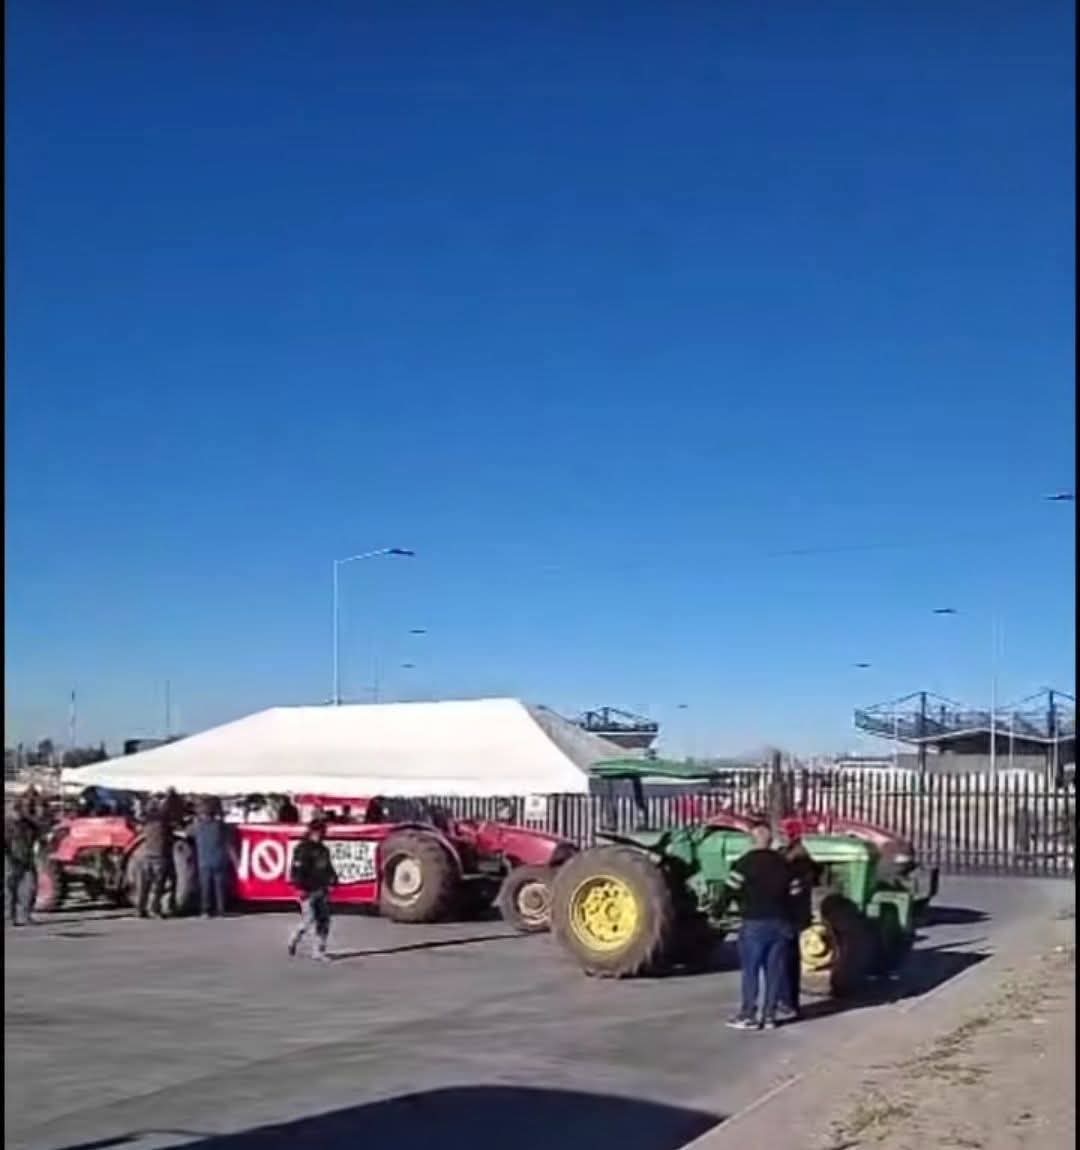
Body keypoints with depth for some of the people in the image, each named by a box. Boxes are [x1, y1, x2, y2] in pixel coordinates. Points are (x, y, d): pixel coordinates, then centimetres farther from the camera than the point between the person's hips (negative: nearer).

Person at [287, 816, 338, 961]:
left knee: (323, 921, 4)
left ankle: (319, 951, 11)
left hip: (322, 890, 8)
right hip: (309, 891, -8)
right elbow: (297, 870, -15)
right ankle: (294, 939, 19)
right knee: (308, 920, -8)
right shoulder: (303, 848, -11)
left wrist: (333, 878, 11)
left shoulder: (323, 849, 15)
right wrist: (301, 888, -19)